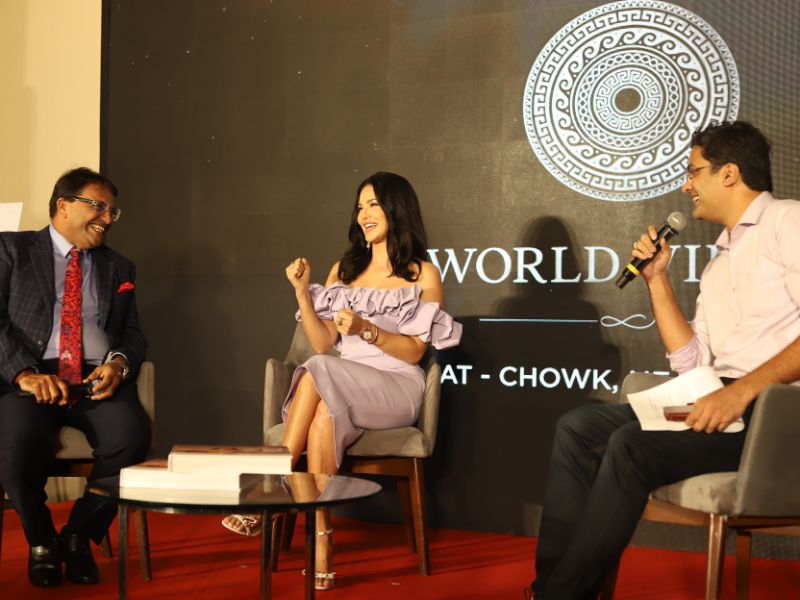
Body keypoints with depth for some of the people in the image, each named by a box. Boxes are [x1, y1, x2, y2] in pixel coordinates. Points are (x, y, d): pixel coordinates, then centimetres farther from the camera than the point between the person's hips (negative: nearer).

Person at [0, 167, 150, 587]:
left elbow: (132, 333, 18)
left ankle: (78, 535, -4)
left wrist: (119, 362, -6)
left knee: (132, 437, -30)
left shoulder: (119, 268, 23)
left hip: (99, 379, 3)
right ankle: (41, 542, -2)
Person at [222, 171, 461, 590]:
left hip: (397, 388, -4)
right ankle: (320, 543, -38)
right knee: (324, 416, -35)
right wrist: (302, 292, -1)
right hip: (343, 384, 4)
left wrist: (366, 329, -20)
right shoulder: (343, 271, 19)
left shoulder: (423, 275, 4)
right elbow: (323, 343, 11)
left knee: (316, 376, -33)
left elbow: (414, 351, -4)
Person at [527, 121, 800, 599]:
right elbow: (691, 361, 17)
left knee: (631, 447, -27)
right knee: (578, 428, -2)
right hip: (725, 400, 9)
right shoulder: (719, 266, 25)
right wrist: (657, 279, 14)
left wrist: (744, 389, -23)